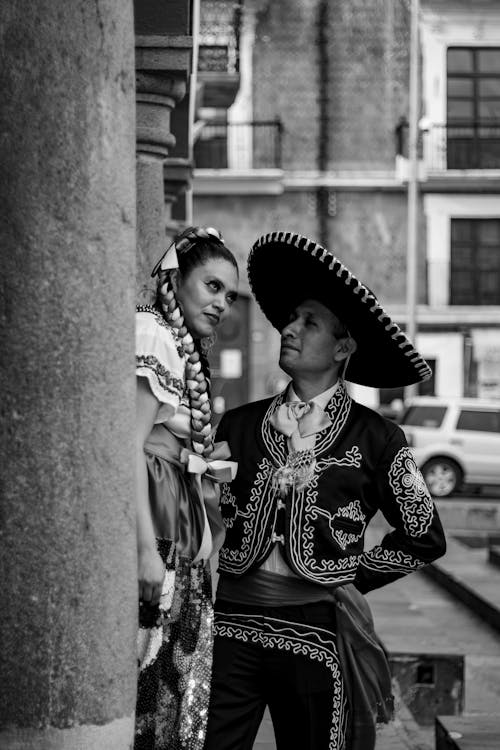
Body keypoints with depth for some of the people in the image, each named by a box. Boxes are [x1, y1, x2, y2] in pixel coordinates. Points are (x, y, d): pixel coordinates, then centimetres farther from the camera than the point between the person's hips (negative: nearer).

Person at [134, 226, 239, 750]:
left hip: (181, 537, 10)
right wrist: (147, 548, -23)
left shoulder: (185, 350, 21)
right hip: (158, 532, -10)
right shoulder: (151, 334, -9)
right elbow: (130, 447, -19)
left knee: (177, 689, 9)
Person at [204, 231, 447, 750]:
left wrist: (351, 577, 5)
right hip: (232, 622, 2)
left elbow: (424, 537, 8)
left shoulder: (375, 440, 1)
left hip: (318, 631, -2)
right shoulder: (240, 425, 9)